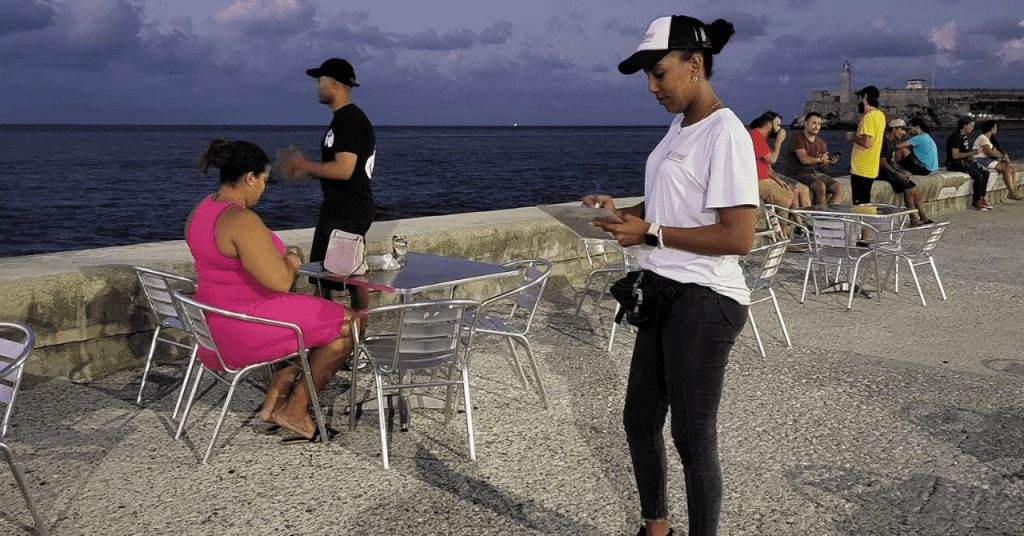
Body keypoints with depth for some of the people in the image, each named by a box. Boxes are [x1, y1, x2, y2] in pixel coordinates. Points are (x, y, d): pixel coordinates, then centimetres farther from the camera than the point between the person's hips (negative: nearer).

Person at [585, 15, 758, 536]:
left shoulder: (724, 134, -17)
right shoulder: (679, 126, 12)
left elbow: (738, 237, -23)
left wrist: (650, 233, -19)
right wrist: (624, 212, 5)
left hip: (703, 302, -10)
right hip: (664, 294, 10)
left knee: (693, 438, 2)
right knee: (639, 419, 19)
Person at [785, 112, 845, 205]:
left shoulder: (821, 142, 16)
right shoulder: (797, 138, -5)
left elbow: (822, 167, 12)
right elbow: (804, 159, -18)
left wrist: (829, 163, -11)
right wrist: (820, 160, -2)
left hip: (816, 173, 7)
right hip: (798, 174, -7)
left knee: (841, 189, -12)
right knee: (820, 186, -34)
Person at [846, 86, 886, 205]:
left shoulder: (869, 117, -17)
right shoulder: (880, 115, 13)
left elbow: (866, 142, -25)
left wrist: (852, 137, -8)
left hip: (861, 169, -10)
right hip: (872, 168, 10)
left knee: (860, 204, -7)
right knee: (865, 202, 16)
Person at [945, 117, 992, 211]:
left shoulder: (964, 136, 15)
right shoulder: (956, 137, -15)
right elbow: (955, 155, -23)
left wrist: (975, 151, 5)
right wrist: (972, 153, -19)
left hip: (965, 161, 10)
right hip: (954, 164, -10)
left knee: (985, 173, -7)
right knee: (978, 176, -24)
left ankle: (981, 199, -3)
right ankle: (976, 202, -13)